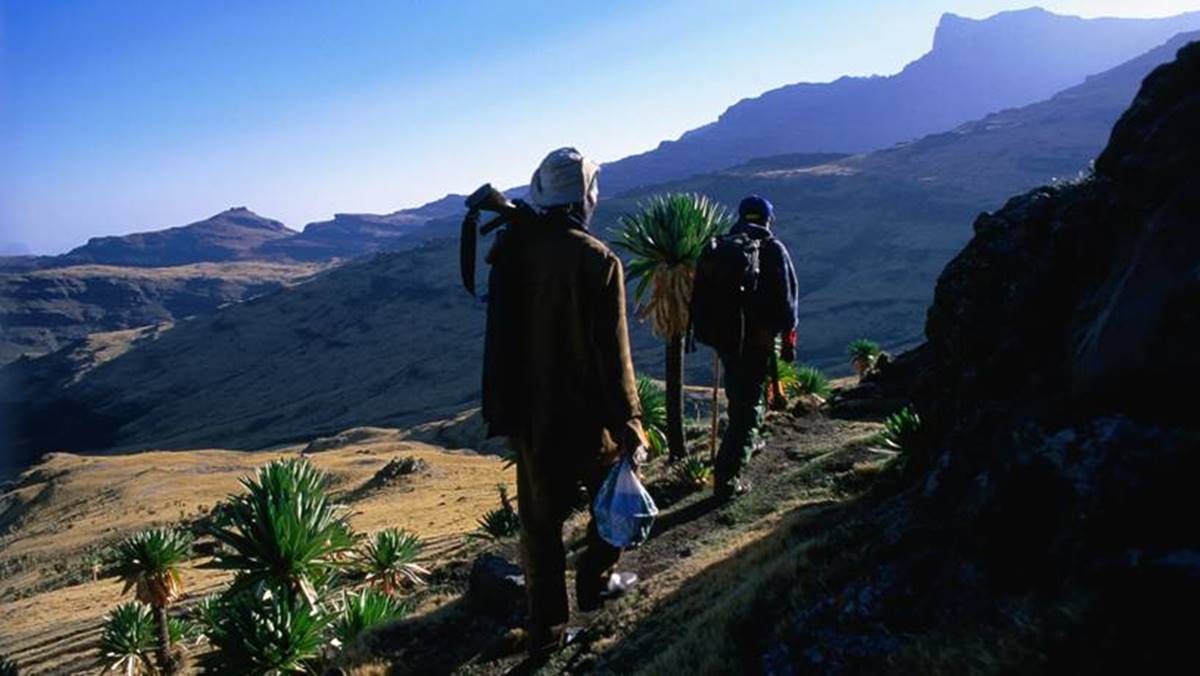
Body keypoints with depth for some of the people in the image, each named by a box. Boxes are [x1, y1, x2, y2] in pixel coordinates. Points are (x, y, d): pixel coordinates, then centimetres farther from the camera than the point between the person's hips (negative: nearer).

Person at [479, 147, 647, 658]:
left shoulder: (510, 251, -2)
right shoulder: (597, 260, -17)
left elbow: (499, 338, 5)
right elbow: (612, 353, -16)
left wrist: (502, 411, 14)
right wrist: (628, 423, -8)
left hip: (528, 418, 4)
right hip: (586, 418, -4)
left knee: (540, 523, 14)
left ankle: (546, 630, 21)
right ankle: (594, 581, 34)